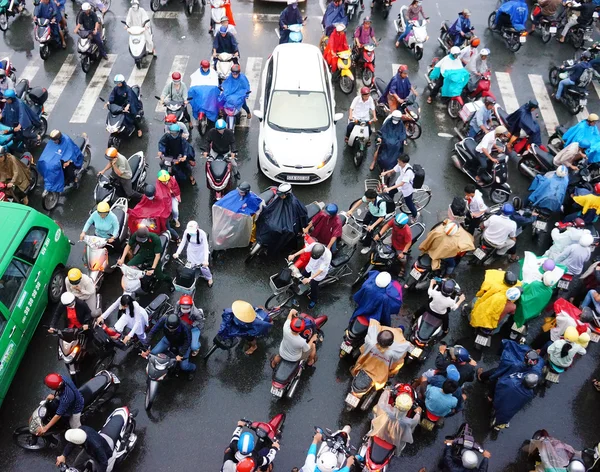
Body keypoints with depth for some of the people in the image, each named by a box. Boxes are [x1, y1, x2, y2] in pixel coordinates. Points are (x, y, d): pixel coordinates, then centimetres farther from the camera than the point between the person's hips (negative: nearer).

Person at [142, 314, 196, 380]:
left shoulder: (185, 327, -41)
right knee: (153, 353, -9)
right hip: (168, 339, 3)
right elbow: (152, 332, -24)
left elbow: (187, 341, -25)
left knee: (184, 366, -13)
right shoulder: (163, 320, -35)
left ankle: (192, 368, 25)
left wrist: (180, 354, -29)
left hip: (182, 343, -3)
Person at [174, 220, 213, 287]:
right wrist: (177, 253, -21)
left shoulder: (202, 233, -32)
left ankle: (209, 278, 37)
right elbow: (183, 243, -11)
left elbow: (206, 246, -33)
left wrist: (206, 259, -43)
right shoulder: (186, 232, -22)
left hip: (200, 253, -3)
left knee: (203, 267, 6)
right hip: (191, 252, 3)